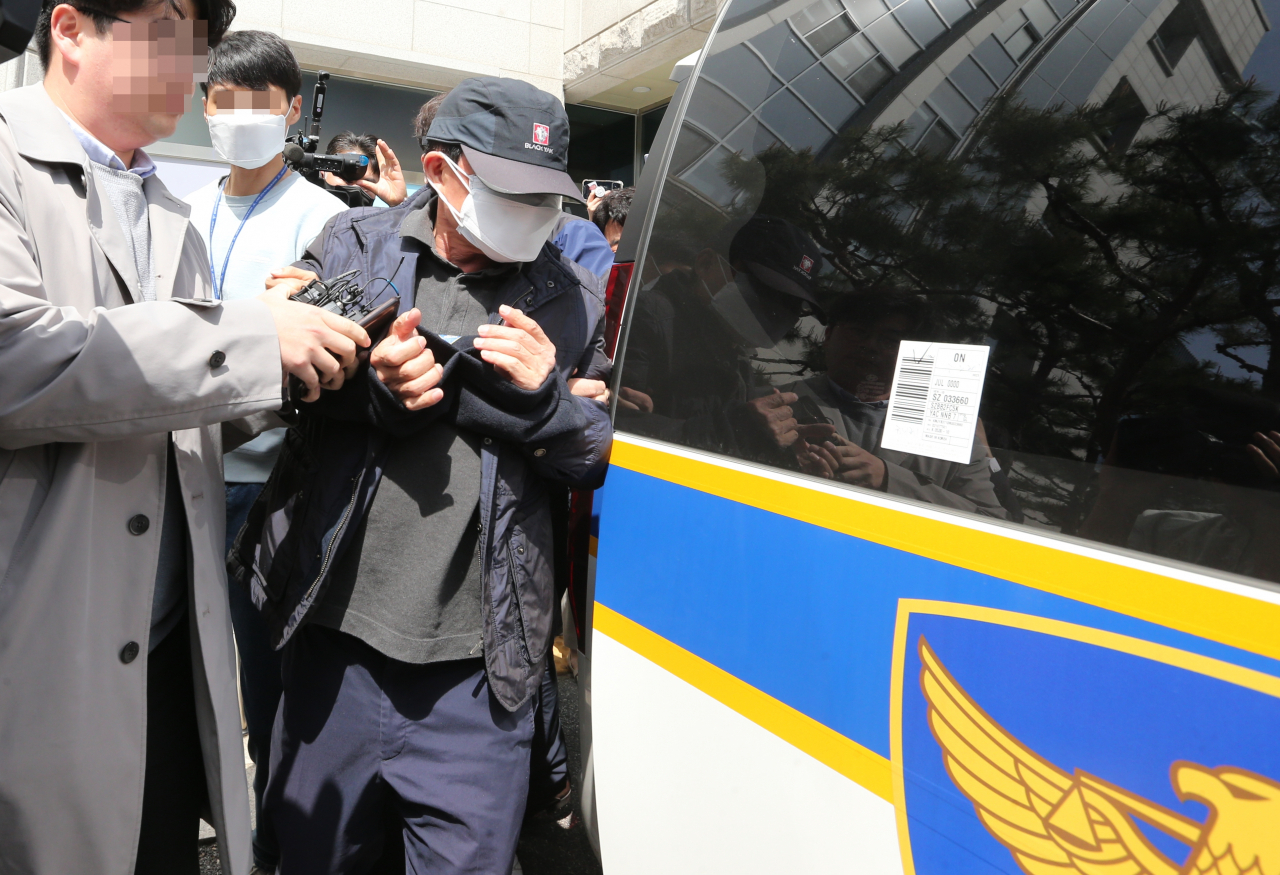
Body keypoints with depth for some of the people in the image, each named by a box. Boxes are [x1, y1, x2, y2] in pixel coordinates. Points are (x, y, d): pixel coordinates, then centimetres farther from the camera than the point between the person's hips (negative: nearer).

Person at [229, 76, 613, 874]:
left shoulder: (573, 301, 4)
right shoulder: (355, 246, 4)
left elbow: (603, 467, 5)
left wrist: (544, 397, -13)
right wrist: (376, 386, -19)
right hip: (335, 640, 1)